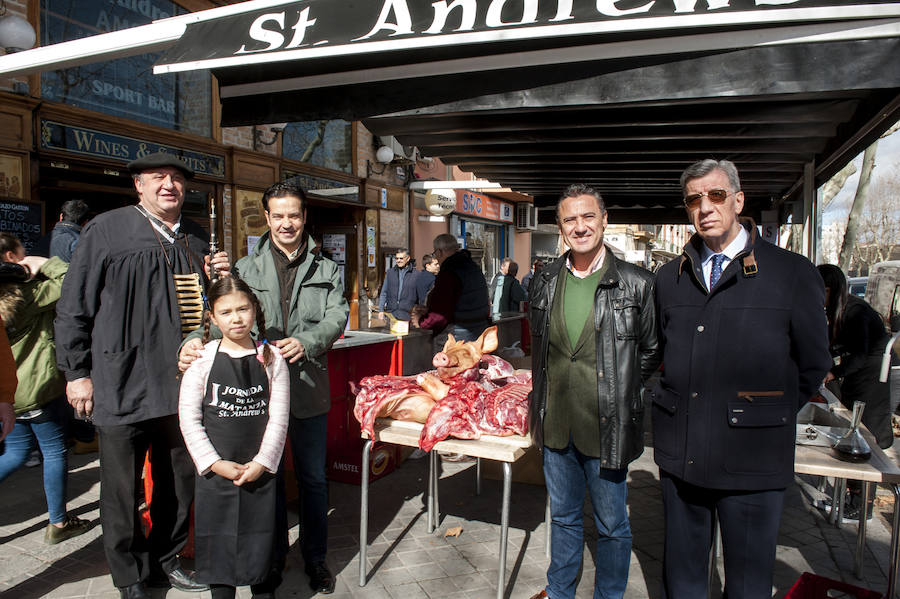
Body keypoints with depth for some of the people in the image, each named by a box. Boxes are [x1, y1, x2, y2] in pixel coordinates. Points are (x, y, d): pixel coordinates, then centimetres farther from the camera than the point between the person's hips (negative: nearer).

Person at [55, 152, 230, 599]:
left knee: (180, 482, 15)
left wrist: (218, 280, 1)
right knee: (123, 489, 8)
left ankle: (165, 560, 36)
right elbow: (73, 308, -2)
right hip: (122, 386, -4)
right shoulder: (106, 230, -3)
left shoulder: (197, 239, 12)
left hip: (181, 384, 5)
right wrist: (76, 373, -5)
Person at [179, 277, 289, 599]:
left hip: (260, 471, 0)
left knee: (260, 540, 11)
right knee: (218, 541, 11)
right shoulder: (202, 360, -4)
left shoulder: (271, 359, -3)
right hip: (215, 472, 0)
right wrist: (215, 463, -9)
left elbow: (279, 418, -3)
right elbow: (189, 419, -5)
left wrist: (262, 463, -9)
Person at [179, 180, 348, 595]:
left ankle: (315, 559, 29)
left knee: (313, 478, 11)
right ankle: (272, 557, 33)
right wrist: (195, 340, -25)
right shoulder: (246, 268, 6)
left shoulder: (326, 270, 7)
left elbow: (337, 316, -5)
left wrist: (306, 342, -24)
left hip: (309, 388, 0)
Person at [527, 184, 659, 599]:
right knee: (563, 517, 22)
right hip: (556, 424, 4)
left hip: (606, 426, -4)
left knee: (611, 526, 13)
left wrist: (617, 392, 2)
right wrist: (543, 403, 12)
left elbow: (651, 351, 1)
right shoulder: (545, 283, 3)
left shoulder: (636, 284, -10)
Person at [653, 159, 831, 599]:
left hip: (752, 460, -3)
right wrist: (679, 406, 11)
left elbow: (812, 368, 4)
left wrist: (766, 414, 5)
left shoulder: (793, 274, -4)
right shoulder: (669, 279, 7)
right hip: (679, 456, 3)